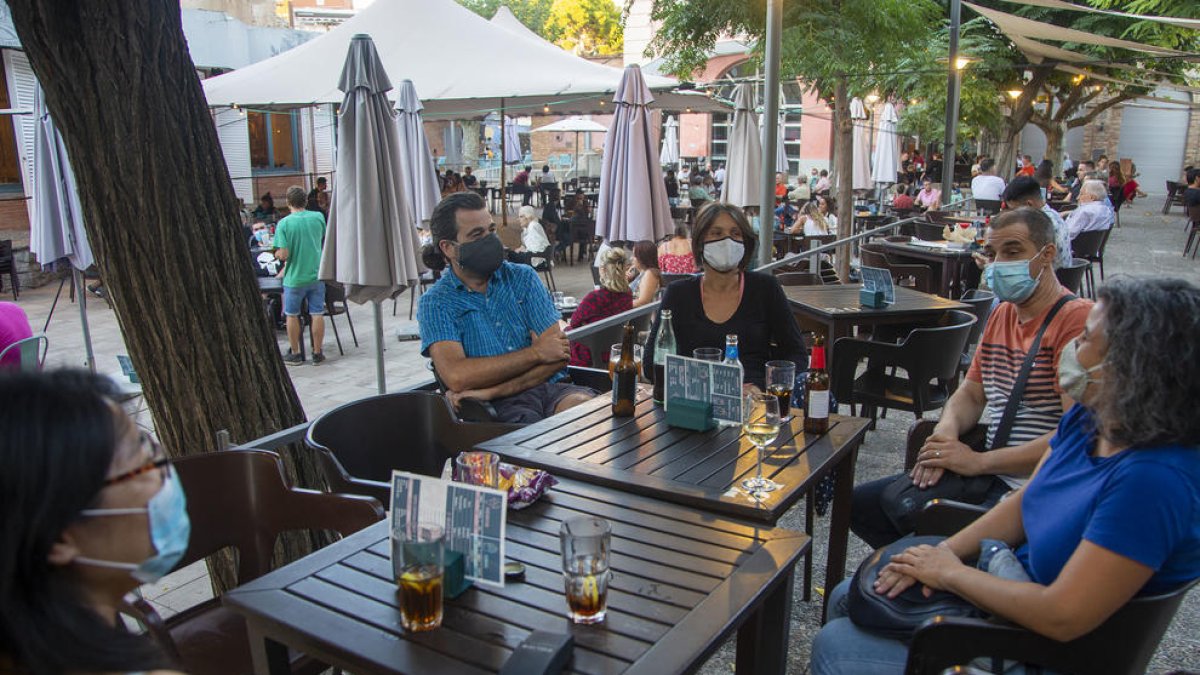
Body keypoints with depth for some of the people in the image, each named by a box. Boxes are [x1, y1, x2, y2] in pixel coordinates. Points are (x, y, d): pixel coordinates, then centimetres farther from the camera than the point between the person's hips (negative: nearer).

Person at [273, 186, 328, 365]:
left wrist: (277, 254, 4)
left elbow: (283, 255, -16)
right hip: (316, 274, 3)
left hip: (295, 278, -2)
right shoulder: (318, 217, -2)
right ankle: (317, 353, 14)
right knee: (317, 314, 8)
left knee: (292, 315, 12)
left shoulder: (284, 223, -13)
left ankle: (295, 354, 20)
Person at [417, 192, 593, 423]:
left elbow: (559, 355, 1)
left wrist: (490, 391, -11)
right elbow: (456, 377, -13)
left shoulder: (523, 277, 12)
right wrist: (535, 353, -8)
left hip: (552, 387, 3)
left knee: (584, 404, -32)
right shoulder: (435, 303, 4)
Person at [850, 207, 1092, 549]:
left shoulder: (1078, 319, -14)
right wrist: (946, 434, -4)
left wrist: (978, 461, -19)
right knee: (861, 503, 4)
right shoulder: (1001, 315, 16)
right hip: (992, 473, 9)